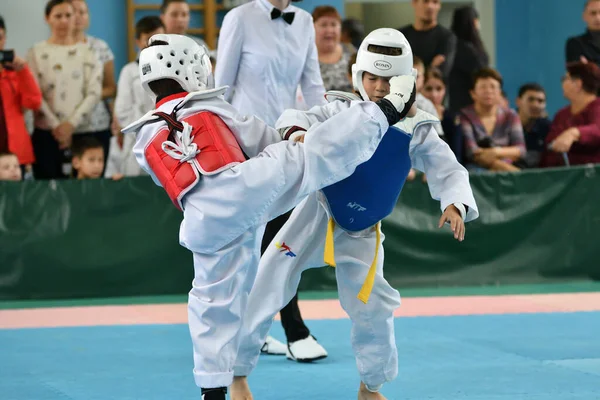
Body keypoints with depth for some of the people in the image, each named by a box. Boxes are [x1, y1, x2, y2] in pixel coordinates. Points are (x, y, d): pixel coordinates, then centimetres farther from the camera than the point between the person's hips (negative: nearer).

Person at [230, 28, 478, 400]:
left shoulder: (416, 130, -9)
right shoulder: (342, 112, -11)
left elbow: (449, 171, -10)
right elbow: (297, 119, -22)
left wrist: (455, 204, -30)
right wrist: (296, 130, -47)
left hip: (362, 233, 2)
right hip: (318, 215, -1)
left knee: (373, 309, 7)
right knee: (268, 286, -6)